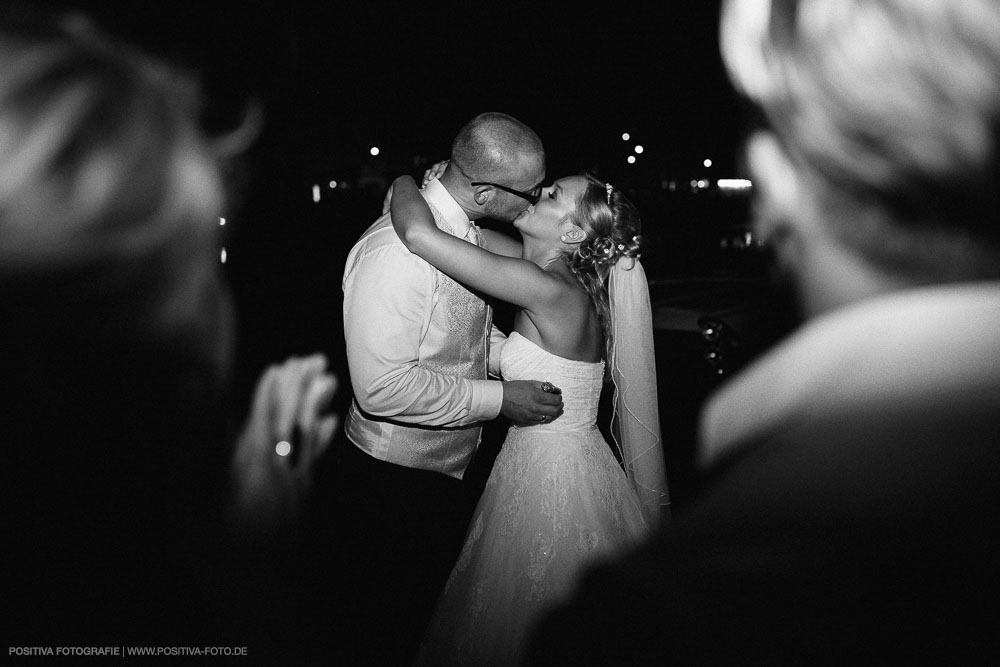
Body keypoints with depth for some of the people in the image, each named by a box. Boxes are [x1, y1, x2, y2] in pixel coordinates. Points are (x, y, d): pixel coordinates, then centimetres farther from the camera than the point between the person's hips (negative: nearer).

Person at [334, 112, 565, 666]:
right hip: (393, 482, -9)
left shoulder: (466, 230, 2)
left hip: (446, 471, 9)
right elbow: (383, 386, -30)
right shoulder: (397, 250, -28)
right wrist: (499, 399, -23)